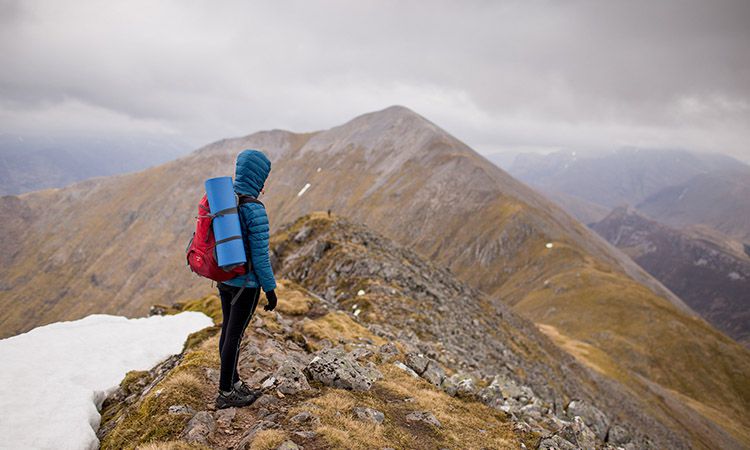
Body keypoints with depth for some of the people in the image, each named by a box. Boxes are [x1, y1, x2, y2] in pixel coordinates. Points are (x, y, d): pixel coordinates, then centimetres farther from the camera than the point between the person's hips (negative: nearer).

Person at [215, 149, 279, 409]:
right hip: (247, 283, -8)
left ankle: (233, 382, 37)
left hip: (224, 278, 8)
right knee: (235, 335, 6)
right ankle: (225, 394, 22)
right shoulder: (255, 211, -24)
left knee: (228, 330, 19)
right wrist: (270, 289, -11)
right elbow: (260, 256, -21)